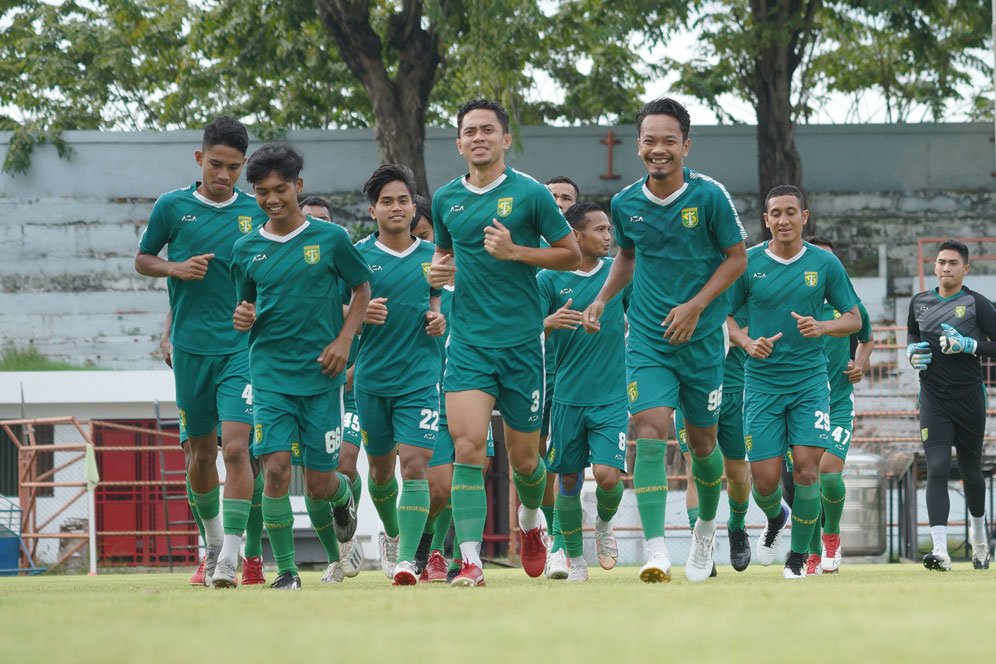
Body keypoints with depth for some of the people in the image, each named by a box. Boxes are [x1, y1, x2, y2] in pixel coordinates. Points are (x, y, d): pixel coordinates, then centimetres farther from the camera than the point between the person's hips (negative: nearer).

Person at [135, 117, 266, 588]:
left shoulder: (257, 212, 4)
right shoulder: (172, 206, 2)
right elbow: (142, 260, 12)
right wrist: (176, 268, -7)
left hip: (243, 346, -1)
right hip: (190, 348, 1)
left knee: (235, 446, -15)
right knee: (202, 450, 10)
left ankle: (230, 556, -18)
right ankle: (212, 540, 31)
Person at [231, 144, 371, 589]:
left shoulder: (329, 239, -1)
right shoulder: (246, 250, 6)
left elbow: (362, 289, 9)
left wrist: (344, 340, -3)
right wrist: (242, 318, -6)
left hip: (321, 373, -1)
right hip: (270, 373, 1)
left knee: (319, 483, 2)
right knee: (275, 470, -15)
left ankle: (343, 495, 39)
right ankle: (285, 571, -7)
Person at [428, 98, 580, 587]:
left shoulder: (529, 194, -3)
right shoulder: (446, 199, 8)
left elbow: (571, 254, 0)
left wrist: (514, 251, -13)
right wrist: (439, 269, 1)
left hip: (521, 341, -2)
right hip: (468, 341, 2)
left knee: (522, 457, 9)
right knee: (467, 446, -15)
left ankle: (530, 522, 41)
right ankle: (471, 561, -18)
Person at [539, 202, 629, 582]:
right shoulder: (550, 278, 0)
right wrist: (550, 322, -21)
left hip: (611, 397, 0)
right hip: (567, 397, 0)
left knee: (607, 475, -14)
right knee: (568, 481, 4)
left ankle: (604, 524, 19)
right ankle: (575, 562, 20)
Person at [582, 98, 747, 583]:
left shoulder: (709, 196, -9)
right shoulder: (625, 204, 1)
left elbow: (736, 257, -2)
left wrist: (695, 306, -12)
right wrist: (602, 299, 6)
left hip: (701, 338, -1)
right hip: (647, 339, 1)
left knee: (701, 443, 10)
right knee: (649, 432, -17)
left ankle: (707, 524, 40)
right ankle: (656, 551, -22)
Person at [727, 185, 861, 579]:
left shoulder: (825, 264, 1)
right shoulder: (748, 263, -1)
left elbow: (854, 319, 8)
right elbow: (724, 316, 8)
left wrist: (823, 327, -13)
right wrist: (747, 343, -11)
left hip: (810, 380, 0)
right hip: (762, 381, 0)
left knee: (806, 467, -13)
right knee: (765, 478, -5)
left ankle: (799, 554, 7)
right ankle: (775, 518, 32)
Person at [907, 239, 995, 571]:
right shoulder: (920, 302, 8)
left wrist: (969, 346, -19)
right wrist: (912, 351, 5)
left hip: (969, 397, -2)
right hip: (933, 400, 2)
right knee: (937, 469, -13)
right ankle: (940, 550, -21)